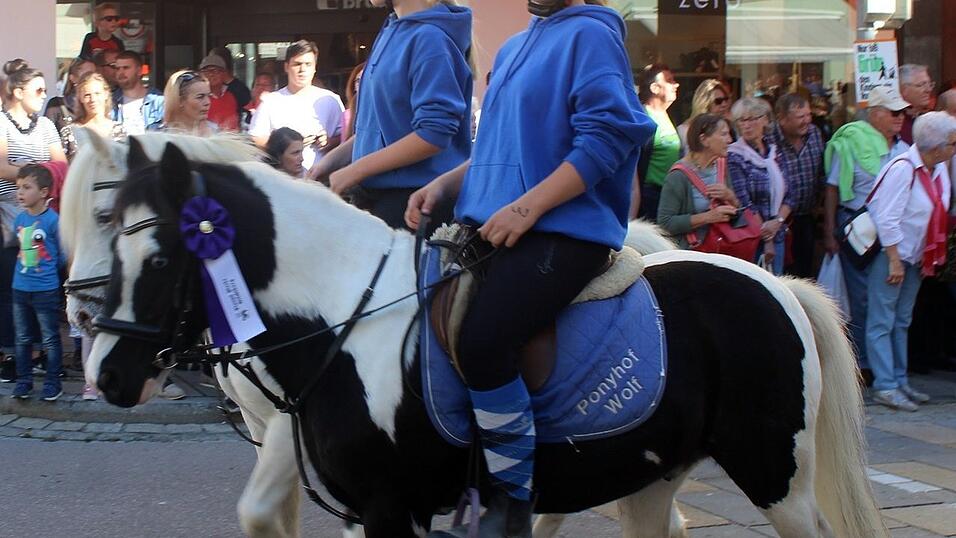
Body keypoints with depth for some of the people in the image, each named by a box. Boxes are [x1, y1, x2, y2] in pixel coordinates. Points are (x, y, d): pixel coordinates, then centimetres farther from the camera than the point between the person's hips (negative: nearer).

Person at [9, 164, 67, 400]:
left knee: (50, 339, 3)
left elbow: (63, 255, -6)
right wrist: (26, 269, 14)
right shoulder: (20, 219, 3)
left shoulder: (53, 220, -14)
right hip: (20, 288, 6)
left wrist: (47, 271, 4)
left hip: (46, 290, -6)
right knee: (22, 339, 13)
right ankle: (24, 381, 23)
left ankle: (53, 383, 11)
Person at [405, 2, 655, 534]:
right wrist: (444, 184, 12)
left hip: (564, 229, -9)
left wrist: (527, 207, -20)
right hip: (490, 226, 10)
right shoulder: (515, 48, 22)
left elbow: (604, 139, -15)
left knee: (481, 340, -29)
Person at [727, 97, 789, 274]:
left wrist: (778, 221, -8)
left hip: (777, 236, 6)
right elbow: (744, 203, -12)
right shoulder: (734, 157, -7)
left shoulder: (775, 153, 11)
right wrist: (766, 240, -13)